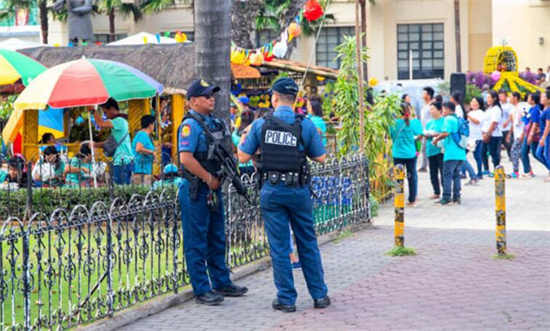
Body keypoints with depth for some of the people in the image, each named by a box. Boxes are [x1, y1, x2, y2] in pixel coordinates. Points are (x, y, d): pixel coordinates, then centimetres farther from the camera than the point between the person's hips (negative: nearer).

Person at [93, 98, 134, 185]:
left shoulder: (119, 121, -11)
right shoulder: (121, 121, 20)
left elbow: (101, 124, -24)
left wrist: (93, 110, -11)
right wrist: (95, 144, 17)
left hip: (121, 162, -10)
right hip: (127, 161, 10)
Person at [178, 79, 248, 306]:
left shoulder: (215, 123, 12)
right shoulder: (190, 125, -15)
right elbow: (186, 159, -24)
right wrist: (209, 178, -17)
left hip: (214, 188, 9)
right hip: (196, 190, -9)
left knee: (217, 239, 17)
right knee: (197, 242, -1)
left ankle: (222, 283, 28)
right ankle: (202, 290, 4)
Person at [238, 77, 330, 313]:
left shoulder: (261, 125, -4)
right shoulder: (306, 125, -4)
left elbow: (243, 157, 1)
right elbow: (320, 158, 1)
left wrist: (243, 138, 19)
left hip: (272, 191, -1)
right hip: (299, 190, 1)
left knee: (279, 247, 5)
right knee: (308, 243, 12)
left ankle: (286, 299, 8)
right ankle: (319, 295, 18)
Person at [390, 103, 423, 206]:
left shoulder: (394, 122, -7)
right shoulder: (415, 122, -5)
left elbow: (390, 136, 0)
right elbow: (420, 136, -3)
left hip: (398, 154, -1)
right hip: (411, 153, 1)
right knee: (412, 176, 9)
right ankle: (412, 200, 12)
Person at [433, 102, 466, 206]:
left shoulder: (449, 119, -8)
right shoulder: (458, 119, 17)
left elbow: (446, 133, -21)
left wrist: (436, 139, -5)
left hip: (451, 153, -8)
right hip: (460, 153, 8)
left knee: (447, 175, -5)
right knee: (456, 174, 12)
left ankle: (446, 198, -8)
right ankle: (456, 197, 10)